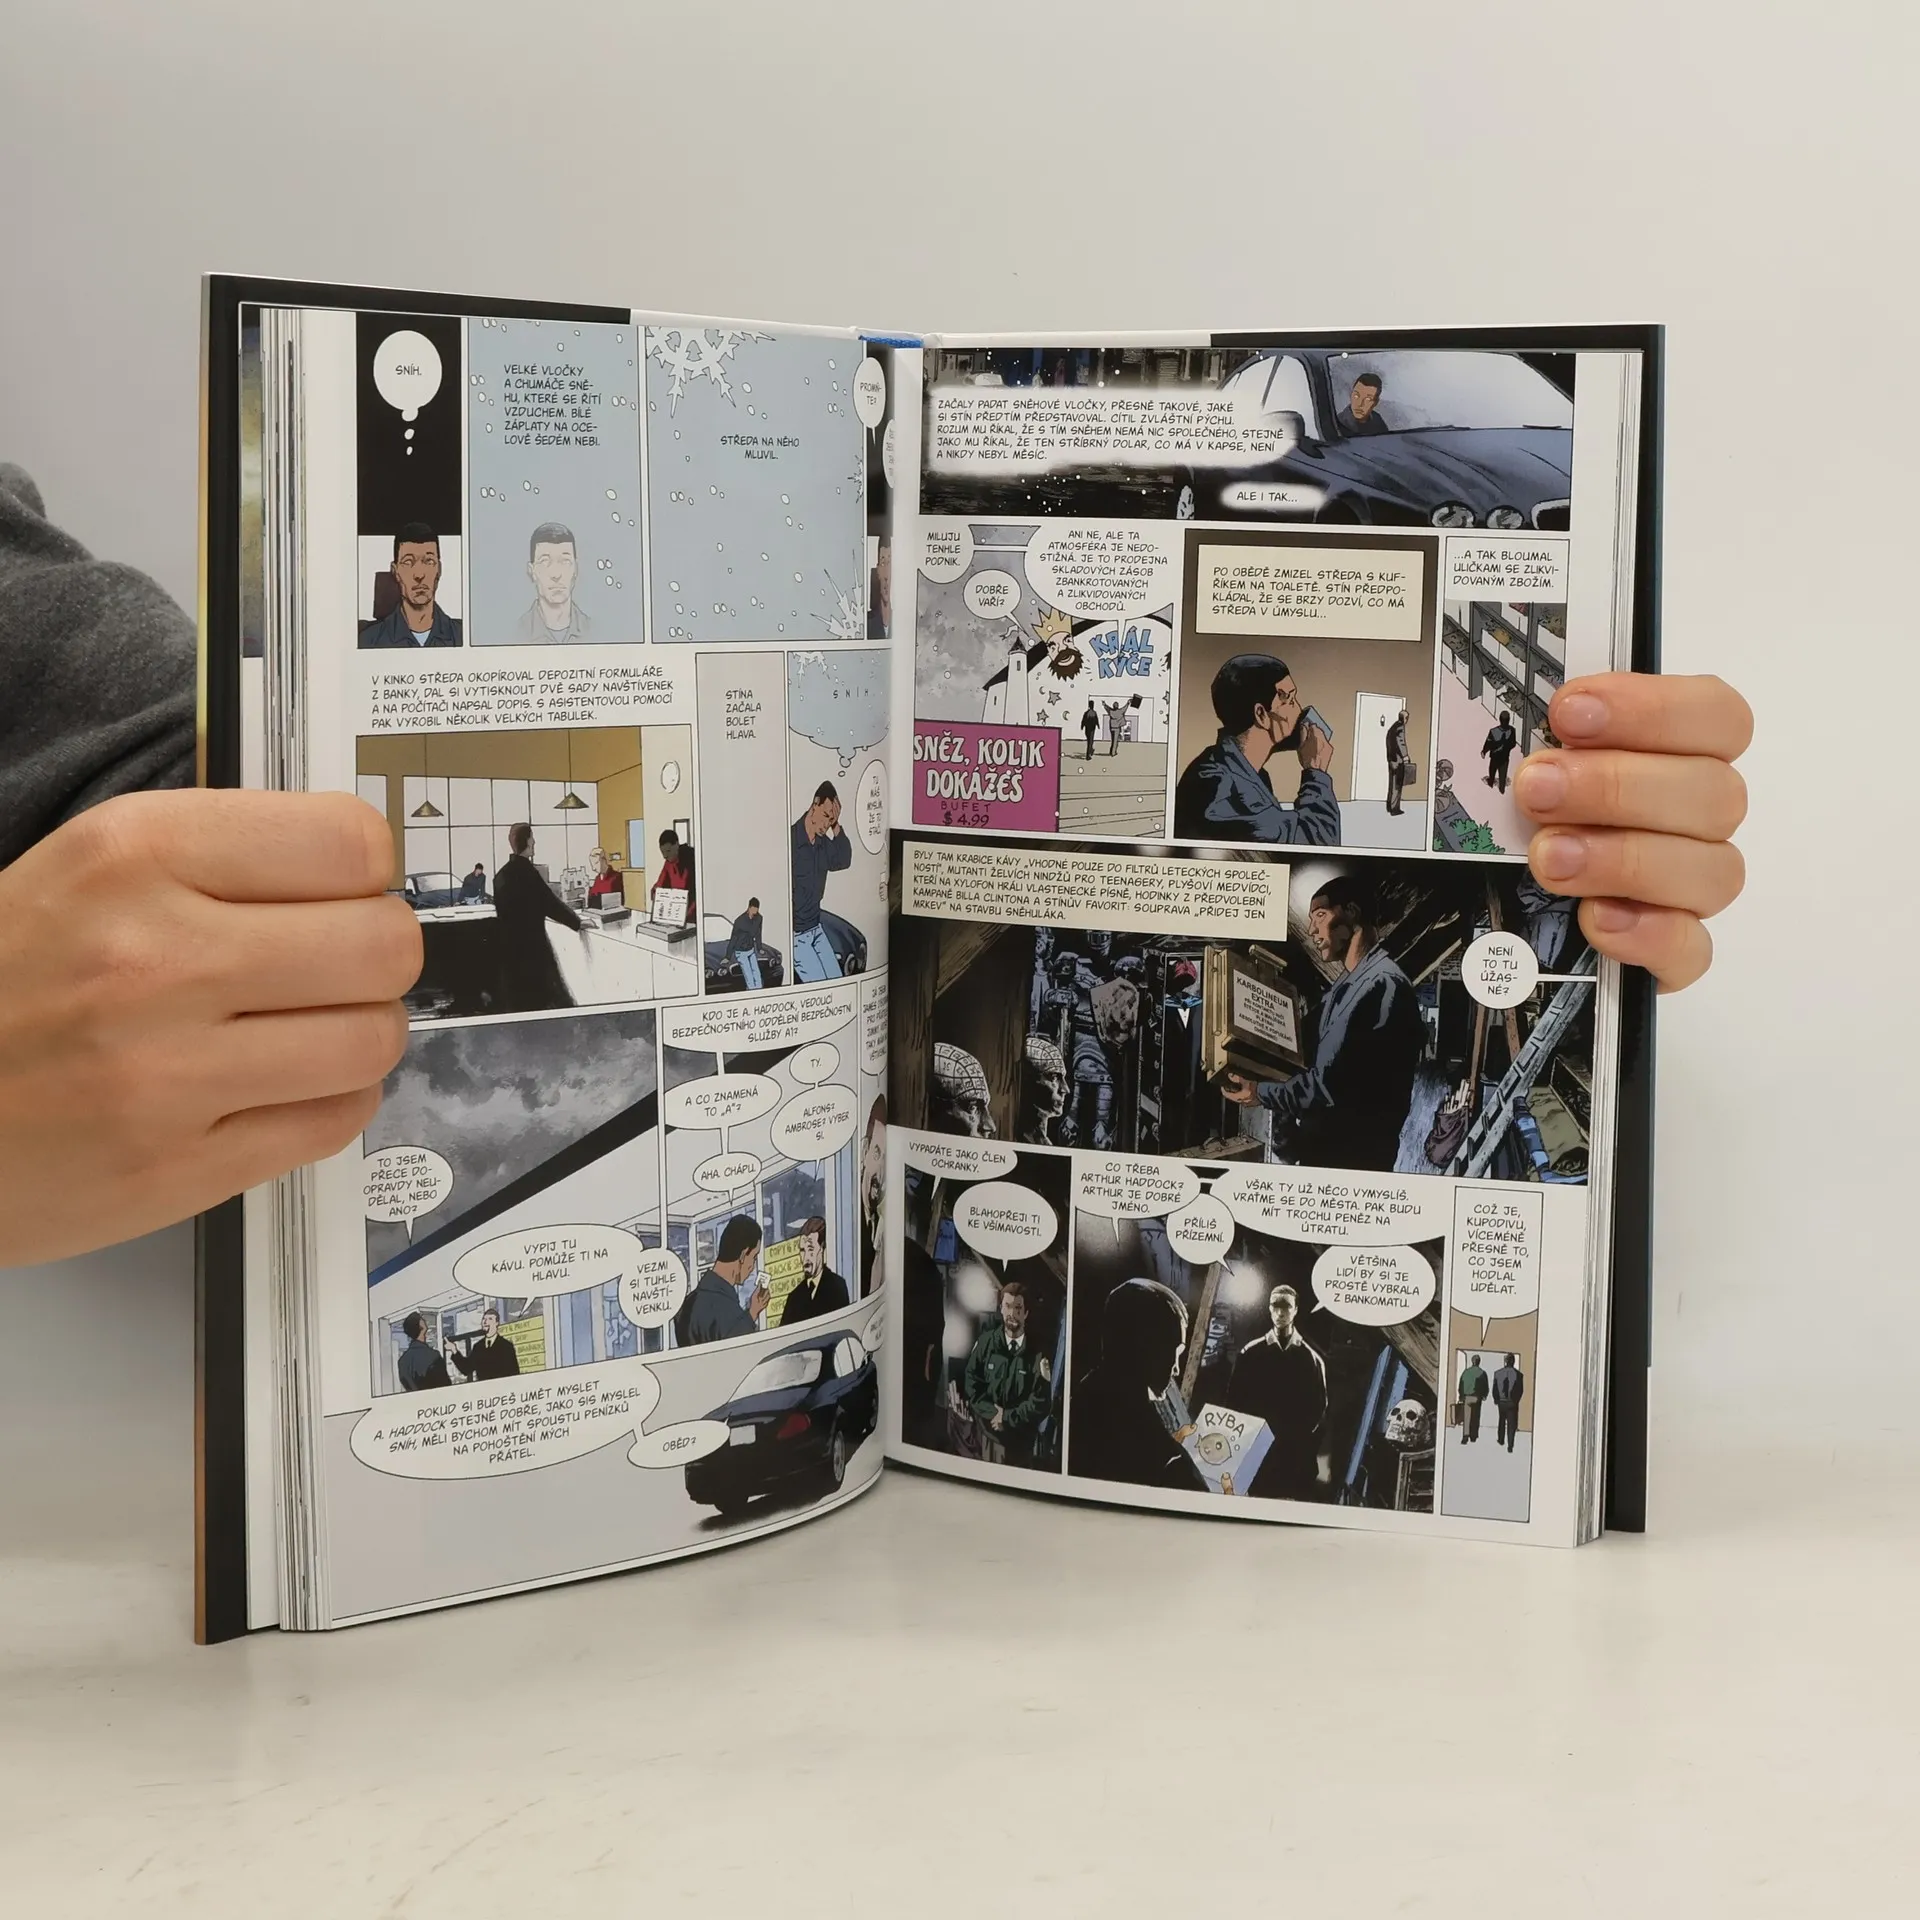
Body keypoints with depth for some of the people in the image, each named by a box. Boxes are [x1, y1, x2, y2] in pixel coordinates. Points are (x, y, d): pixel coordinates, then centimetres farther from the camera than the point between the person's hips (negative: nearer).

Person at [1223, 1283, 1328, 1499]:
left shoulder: (1311, 1359, 8)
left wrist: (1309, 1448, -2)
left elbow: (1319, 1408, 6)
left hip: (1295, 1456, 0)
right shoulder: (1251, 1353, 8)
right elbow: (1233, 1399, 8)